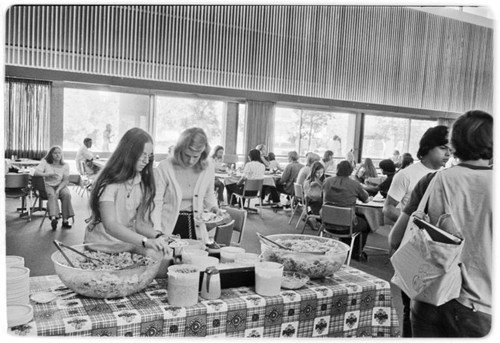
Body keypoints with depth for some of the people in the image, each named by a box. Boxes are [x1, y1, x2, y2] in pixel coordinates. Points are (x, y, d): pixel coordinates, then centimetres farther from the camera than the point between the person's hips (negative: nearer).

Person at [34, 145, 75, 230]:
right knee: (52, 195, -35)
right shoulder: (45, 162, 2)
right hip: (48, 185, -1)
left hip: (61, 186, 1)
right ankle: (53, 217, -51)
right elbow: (36, 172, -13)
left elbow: (66, 180, -4)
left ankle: (65, 219, -29)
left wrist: (58, 189, -21)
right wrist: (48, 174, -28)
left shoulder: (65, 165, 4)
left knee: (67, 194, -30)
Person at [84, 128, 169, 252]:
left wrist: (157, 236, -20)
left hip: (127, 245, 5)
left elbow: (140, 223, 0)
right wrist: (145, 241, -38)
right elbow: (110, 225, -25)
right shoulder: (109, 182, -14)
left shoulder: (143, 182, 3)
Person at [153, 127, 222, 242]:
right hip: (169, 228, -3)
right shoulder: (164, 167, -14)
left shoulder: (208, 166, -4)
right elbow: (156, 203, -14)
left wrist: (213, 206, -6)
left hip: (196, 227, 3)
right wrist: (157, 233, -25)